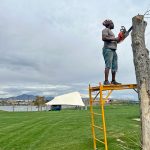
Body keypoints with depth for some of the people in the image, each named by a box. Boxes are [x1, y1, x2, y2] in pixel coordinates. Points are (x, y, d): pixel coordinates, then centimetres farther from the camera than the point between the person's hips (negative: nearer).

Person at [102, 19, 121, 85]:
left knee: (114, 66, 6)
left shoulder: (110, 31, 31)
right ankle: (106, 81, -21)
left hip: (113, 50, 10)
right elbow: (104, 38, -16)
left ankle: (113, 81, 10)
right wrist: (114, 39, -12)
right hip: (108, 49, -10)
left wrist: (118, 39, 17)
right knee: (108, 65, -18)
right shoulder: (106, 30, 2)